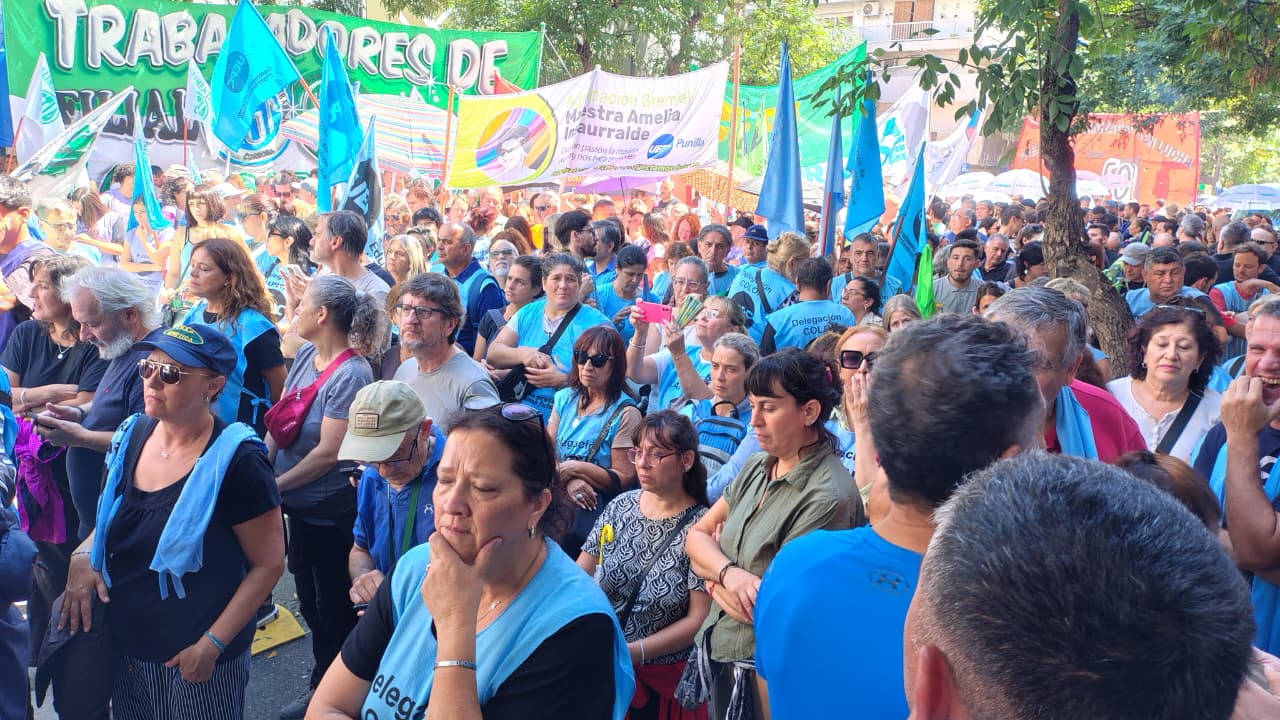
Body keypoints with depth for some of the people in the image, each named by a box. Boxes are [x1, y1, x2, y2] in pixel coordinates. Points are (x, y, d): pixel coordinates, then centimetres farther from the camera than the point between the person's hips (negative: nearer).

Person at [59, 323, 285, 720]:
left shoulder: (236, 461, -21)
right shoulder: (131, 436, -1)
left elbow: (268, 564, -16)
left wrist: (213, 644, -18)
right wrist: (82, 556, -4)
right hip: (125, 648, 6)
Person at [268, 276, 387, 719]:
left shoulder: (351, 374, -23)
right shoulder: (305, 355, 1)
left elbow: (328, 453, -23)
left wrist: (273, 486, -15)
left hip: (331, 510, -8)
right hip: (300, 504, 8)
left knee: (334, 609, 10)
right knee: (310, 600, 22)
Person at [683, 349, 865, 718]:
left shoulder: (827, 497, -23)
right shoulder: (758, 467, 2)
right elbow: (696, 535, 1)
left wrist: (713, 569, -6)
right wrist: (730, 573, -20)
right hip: (716, 653, 7)